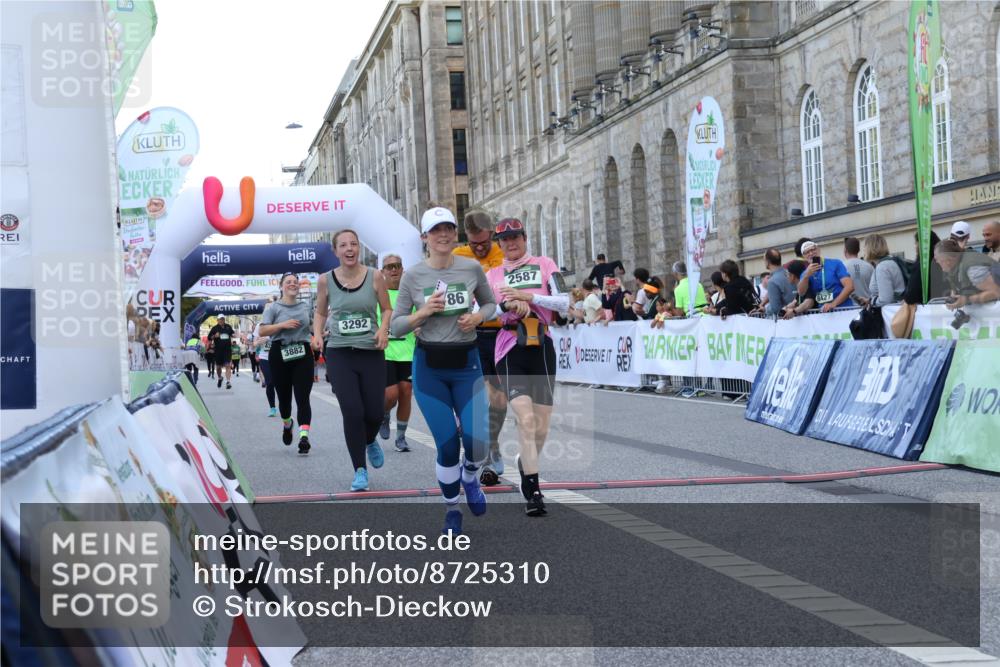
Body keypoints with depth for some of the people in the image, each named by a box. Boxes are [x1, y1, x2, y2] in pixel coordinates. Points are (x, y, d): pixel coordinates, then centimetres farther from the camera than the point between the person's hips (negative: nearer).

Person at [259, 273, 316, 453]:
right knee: (284, 397, 11)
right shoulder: (274, 307, 2)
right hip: (280, 355, -1)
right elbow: (262, 331, -6)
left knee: (302, 397, -11)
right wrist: (283, 325, -16)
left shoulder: (305, 306, 12)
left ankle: (304, 436, -21)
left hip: (303, 354, 1)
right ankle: (287, 424, 41)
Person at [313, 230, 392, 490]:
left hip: (371, 352, 1)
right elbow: (320, 312, 14)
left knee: (374, 413, 2)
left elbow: (387, 309, 7)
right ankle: (360, 470, 5)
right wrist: (317, 334, -3)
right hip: (339, 353, 0)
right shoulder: (326, 281, 0)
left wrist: (383, 329, -11)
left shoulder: (374, 276, -3)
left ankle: (370, 441, 41)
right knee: (353, 412, -11)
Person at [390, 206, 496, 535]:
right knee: (447, 446, -2)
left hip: (467, 363, 1)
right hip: (429, 366, -1)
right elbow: (396, 327, -1)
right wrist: (423, 313, -18)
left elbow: (491, 304, 13)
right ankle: (451, 510, 22)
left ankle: (470, 477, 29)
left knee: (477, 442, -9)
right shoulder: (412, 275, -5)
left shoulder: (472, 268, -3)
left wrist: (477, 317, -8)